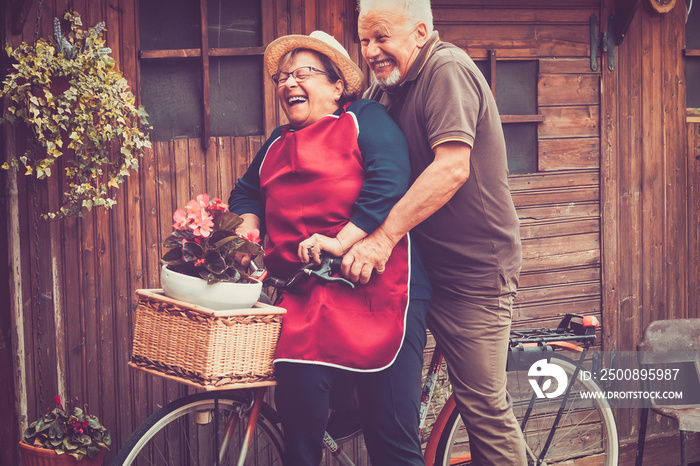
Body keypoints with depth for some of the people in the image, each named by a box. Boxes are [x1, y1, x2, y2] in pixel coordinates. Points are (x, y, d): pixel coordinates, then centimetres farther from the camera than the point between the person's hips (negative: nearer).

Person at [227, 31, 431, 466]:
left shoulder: (366, 119, 4)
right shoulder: (278, 143, 25)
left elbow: (389, 182, -11)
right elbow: (247, 192, 32)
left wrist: (341, 241, -21)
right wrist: (247, 229, 9)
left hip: (375, 295, -5)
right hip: (302, 301, 5)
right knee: (301, 429, -10)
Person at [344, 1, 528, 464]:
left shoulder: (448, 70, -16)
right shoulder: (385, 89, 11)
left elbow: (452, 168, -27)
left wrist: (383, 236, -31)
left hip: (473, 269, -8)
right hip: (424, 265, 8)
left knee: (484, 407, -4)